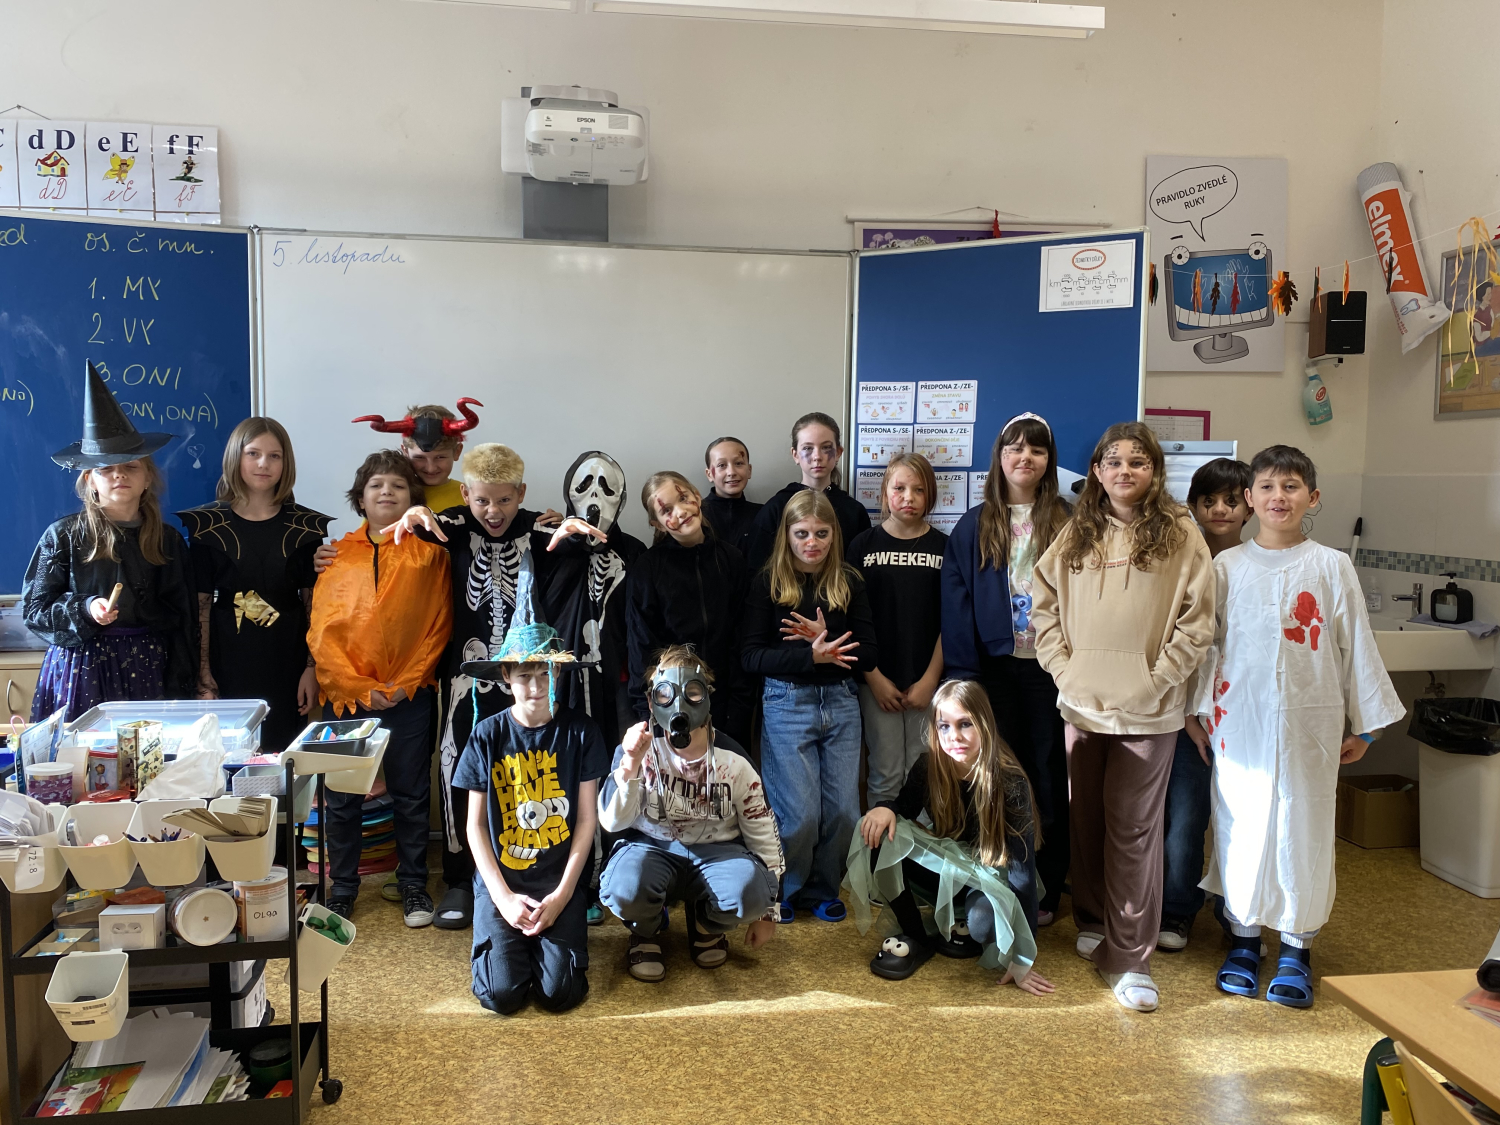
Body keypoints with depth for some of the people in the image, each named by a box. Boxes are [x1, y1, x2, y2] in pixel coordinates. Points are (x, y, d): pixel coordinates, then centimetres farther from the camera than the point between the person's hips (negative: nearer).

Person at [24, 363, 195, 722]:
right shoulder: (62, 536, 1)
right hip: (81, 674, -1)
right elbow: (34, 611, 1)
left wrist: (178, 690, 3)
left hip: (148, 672, 1)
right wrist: (85, 611, -17)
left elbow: (182, 621, 8)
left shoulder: (167, 541, 6)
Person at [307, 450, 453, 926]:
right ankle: (342, 888, 23)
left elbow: (438, 626, -1)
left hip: (409, 698, -1)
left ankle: (413, 886, 23)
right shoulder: (337, 556, 5)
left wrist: (402, 685, -9)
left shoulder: (429, 553, 2)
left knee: (411, 796, 9)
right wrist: (359, 689, -9)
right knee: (342, 799, 8)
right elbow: (321, 631, 0)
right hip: (346, 698, 1)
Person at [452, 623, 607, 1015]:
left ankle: (547, 937, 18)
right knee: (501, 994, -15)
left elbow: (586, 819, -1)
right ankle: (511, 939, 18)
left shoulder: (579, 731, -3)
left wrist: (562, 894, -9)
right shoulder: (488, 735, -2)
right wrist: (502, 896, -9)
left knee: (560, 993, -15)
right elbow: (476, 824, 2)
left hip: (560, 881, 0)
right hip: (501, 881, 1)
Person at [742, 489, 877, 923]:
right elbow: (751, 656, -9)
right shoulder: (768, 583, -3)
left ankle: (822, 889, 26)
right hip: (787, 703, -3)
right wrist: (811, 657, -21)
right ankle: (783, 891, 22)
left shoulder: (849, 583, 5)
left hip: (841, 703, 3)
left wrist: (825, 641, -17)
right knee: (800, 814, -4)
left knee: (843, 810, 2)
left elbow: (869, 655, 1)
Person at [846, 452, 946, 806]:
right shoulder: (863, 545, 2)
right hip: (878, 682, 0)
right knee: (886, 777, 4)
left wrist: (930, 679, -6)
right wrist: (874, 678, -6)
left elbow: (950, 621, 1)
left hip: (928, 683, 1)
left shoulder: (944, 547, 3)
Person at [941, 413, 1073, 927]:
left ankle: (1045, 892, 17)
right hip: (995, 667, 1)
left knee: (1049, 775, 6)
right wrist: (962, 672, -6)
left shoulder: (1066, 523, 3)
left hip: (1049, 667, 0)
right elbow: (956, 603, 1)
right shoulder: (974, 527, 5)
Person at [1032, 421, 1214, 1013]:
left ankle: (1130, 959, 8)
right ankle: (1092, 921, 34)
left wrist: (1157, 681, -11)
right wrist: (1063, 668, -3)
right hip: (1081, 704, 3)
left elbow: (1197, 622, -4)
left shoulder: (1180, 534, -2)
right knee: (1086, 820, 14)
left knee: (1134, 830, 0)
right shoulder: (1075, 535, 6)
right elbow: (1043, 603, 8)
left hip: (1147, 713, -3)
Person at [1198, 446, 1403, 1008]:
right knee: (1241, 828, 7)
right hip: (1240, 725, 1)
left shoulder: (1332, 567, 1)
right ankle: (1244, 938, 23)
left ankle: (1297, 947, 20)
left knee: (1303, 829, 5)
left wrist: (1365, 724, 7)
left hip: (1309, 725, 0)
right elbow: (1204, 640, 7)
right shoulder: (1227, 567, 2)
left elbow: (1357, 646, 5)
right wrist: (1200, 708, 5)